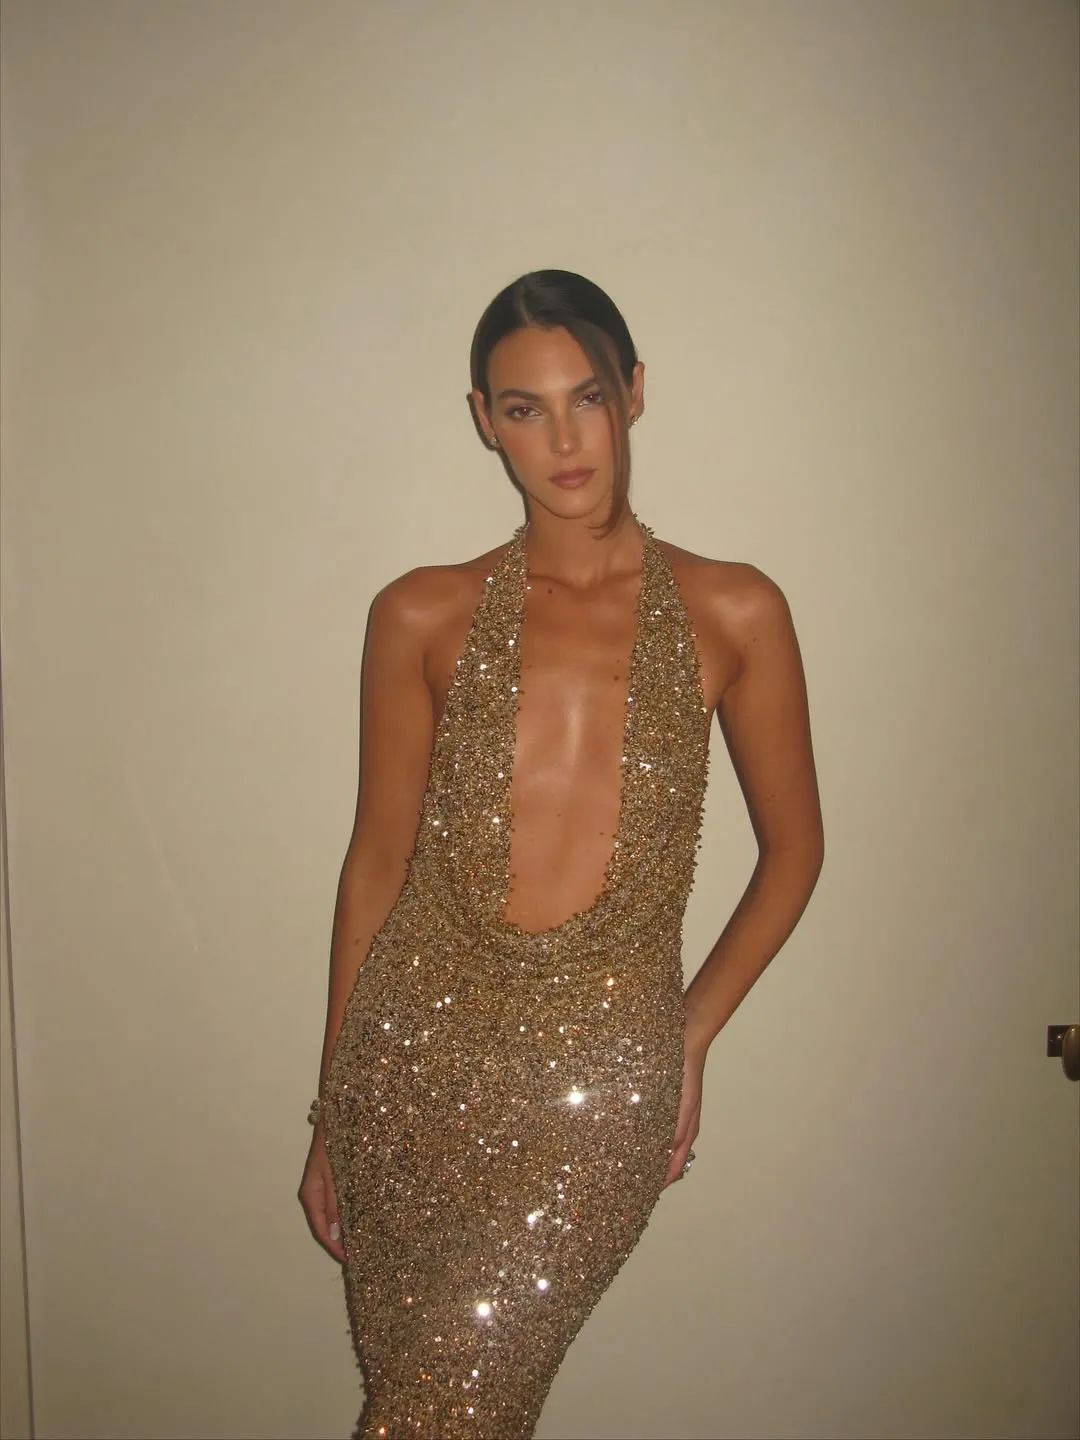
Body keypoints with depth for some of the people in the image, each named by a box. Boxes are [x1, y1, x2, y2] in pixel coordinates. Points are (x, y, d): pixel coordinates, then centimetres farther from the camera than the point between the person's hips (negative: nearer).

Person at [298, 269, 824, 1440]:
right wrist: (331, 1115, 10)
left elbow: (793, 847, 10)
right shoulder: (424, 617, 2)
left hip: (599, 1077, -1)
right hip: (415, 1048, 2)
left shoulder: (732, 615, 0)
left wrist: (689, 1038, 6)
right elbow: (377, 859, 6)